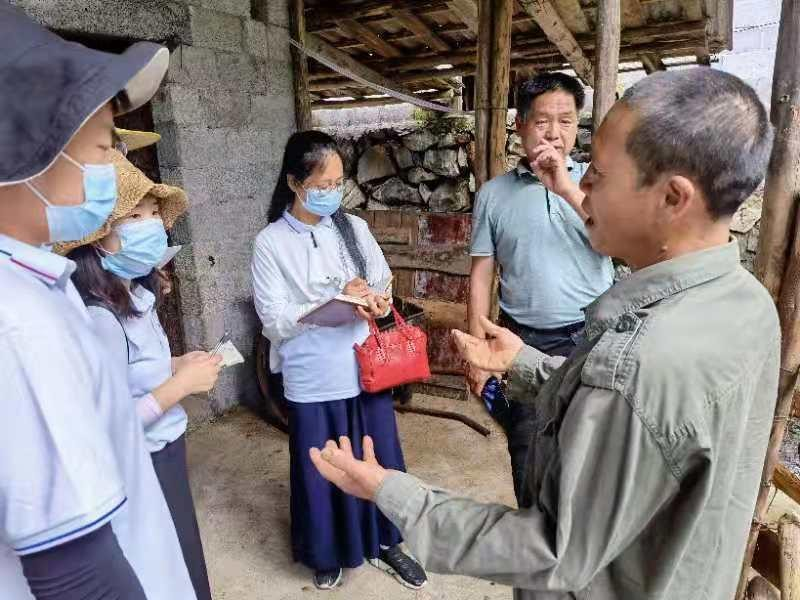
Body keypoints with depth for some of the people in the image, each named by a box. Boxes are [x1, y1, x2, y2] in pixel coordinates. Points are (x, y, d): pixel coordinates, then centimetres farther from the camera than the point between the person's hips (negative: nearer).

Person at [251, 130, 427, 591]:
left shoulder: (354, 228, 2)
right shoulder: (271, 243, -9)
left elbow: (385, 284, 9)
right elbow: (275, 321, -13)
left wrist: (377, 302, -15)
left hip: (366, 369, 4)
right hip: (313, 380, -3)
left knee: (379, 460, 16)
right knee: (322, 470, 13)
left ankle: (384, 543, 41)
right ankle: (327, 552, 40)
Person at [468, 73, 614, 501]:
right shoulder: (495, 193, 1)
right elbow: (481, 275, 3)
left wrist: (566, 188, -23)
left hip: (593, 337, 0)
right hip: (525, 343, 1)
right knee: (527, 453, 14)